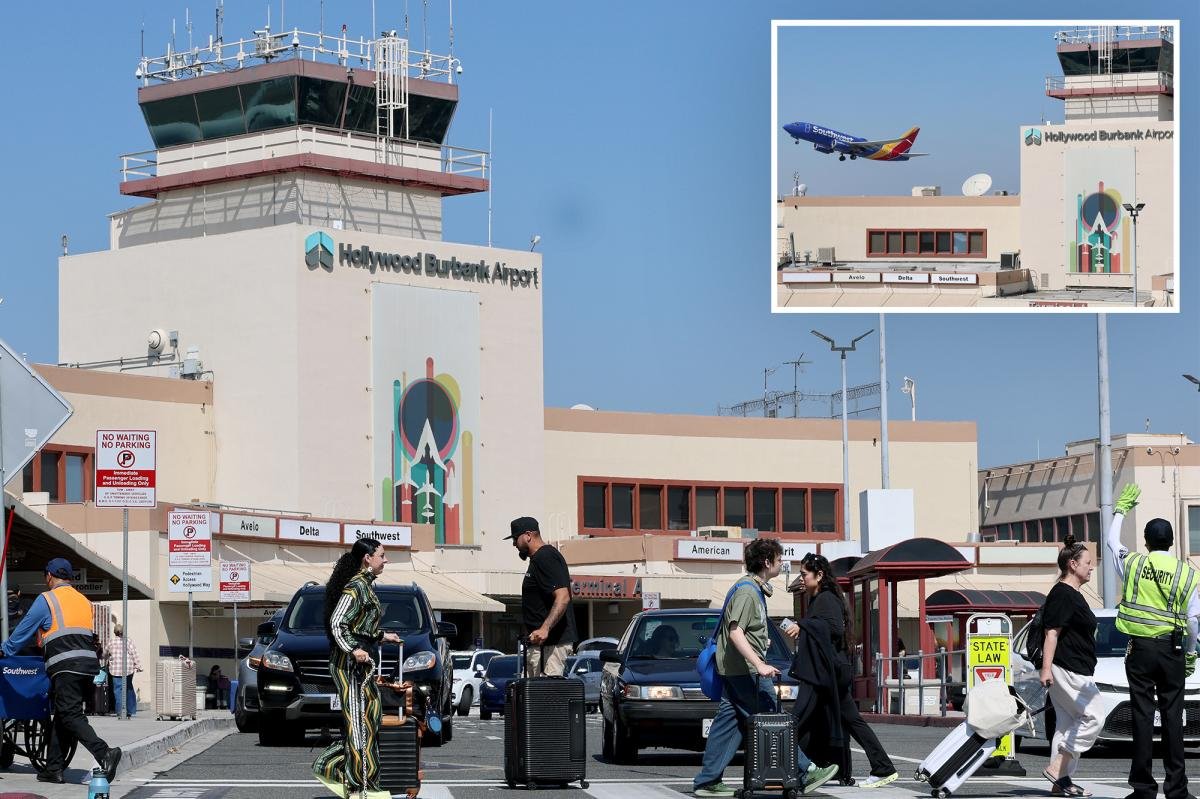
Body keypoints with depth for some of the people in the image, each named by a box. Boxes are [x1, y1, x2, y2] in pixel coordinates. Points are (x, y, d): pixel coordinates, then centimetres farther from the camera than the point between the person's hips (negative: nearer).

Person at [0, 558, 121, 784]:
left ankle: (104, 753, -31)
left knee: (70, 715, -13)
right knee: (61, 715, 12)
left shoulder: (46, 600, 2)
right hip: (89, 663, 7)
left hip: (65, 667, -7)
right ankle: (54, 768, 11)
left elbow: (24, 629, 9)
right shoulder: (84, 601, 22)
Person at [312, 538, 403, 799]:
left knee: (369, 717, 9)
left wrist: (382, 636, 27)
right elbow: (337, 623, -20)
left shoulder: (365, 585, 17)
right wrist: (354, 650, -29)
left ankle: (329, 767, 13)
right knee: (359, 720, -7)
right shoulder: (356, 586, -13)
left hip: (358, 659, 10)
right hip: (349, 661, -10)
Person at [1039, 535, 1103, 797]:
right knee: (1094, 715, -10)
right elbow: (1052, 633, -19)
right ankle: (1058, 767, -11)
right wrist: (1046, 668, -25)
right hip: (1067, 670, -11)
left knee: (1067, 723, 8)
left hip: (1076, 672, 11)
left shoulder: (1073, 595, 19)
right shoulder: (1061, 594, -13)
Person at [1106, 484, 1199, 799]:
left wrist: (1121, 509, 34)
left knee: (1143, 715, 0)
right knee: (1172, 717, 3)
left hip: (1141, 649, 0)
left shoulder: (1132, 563, 0)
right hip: (1172, 649, 0)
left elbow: (1111, 541, 21)